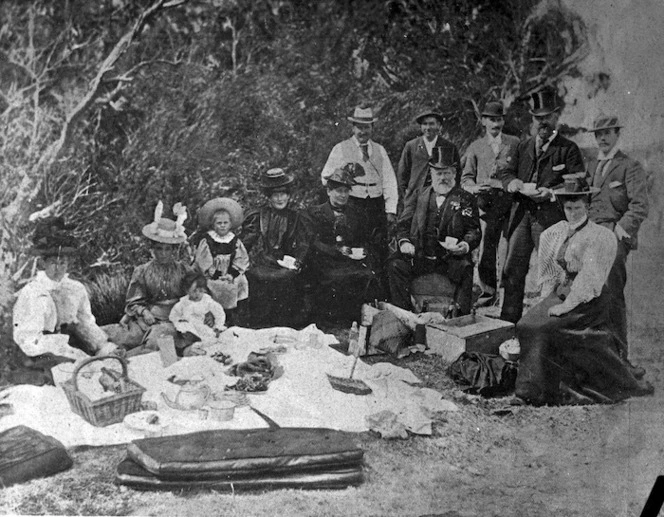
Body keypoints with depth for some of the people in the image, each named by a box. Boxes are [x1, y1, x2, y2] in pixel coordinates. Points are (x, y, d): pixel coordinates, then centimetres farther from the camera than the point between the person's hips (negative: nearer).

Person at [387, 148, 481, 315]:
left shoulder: (465, 199, 12)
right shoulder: (419, 197, 19)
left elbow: (474, 230, 4)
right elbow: (403, 224, 16)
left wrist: (466, 244, -18)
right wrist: (404, 241, -6)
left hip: (451, 258, -2)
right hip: (419, 255, 2)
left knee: (465, 269, -33)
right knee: (395, 265, -23)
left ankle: (460, 317, -25)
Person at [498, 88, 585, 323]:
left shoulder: (568, 148, 3)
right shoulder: (523, 146, 18)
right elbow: (506, 174, 13)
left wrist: (551, 192, -19)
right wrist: (521, 187, -8)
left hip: (551, 216, -5)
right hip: (521, 214, 5)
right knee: (512, 270, 6)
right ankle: (508, 321, 14)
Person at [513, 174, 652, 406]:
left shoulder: (602, 236, -5)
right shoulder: (552, 234, 12)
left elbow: (590, 277, -13)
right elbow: (547, 274, 17)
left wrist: (566, 306, -18)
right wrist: (547, 300, 3)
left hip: (589, 300, -6)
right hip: (560, 293, 6)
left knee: (545, 328, -24)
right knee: (526, 324, -17)